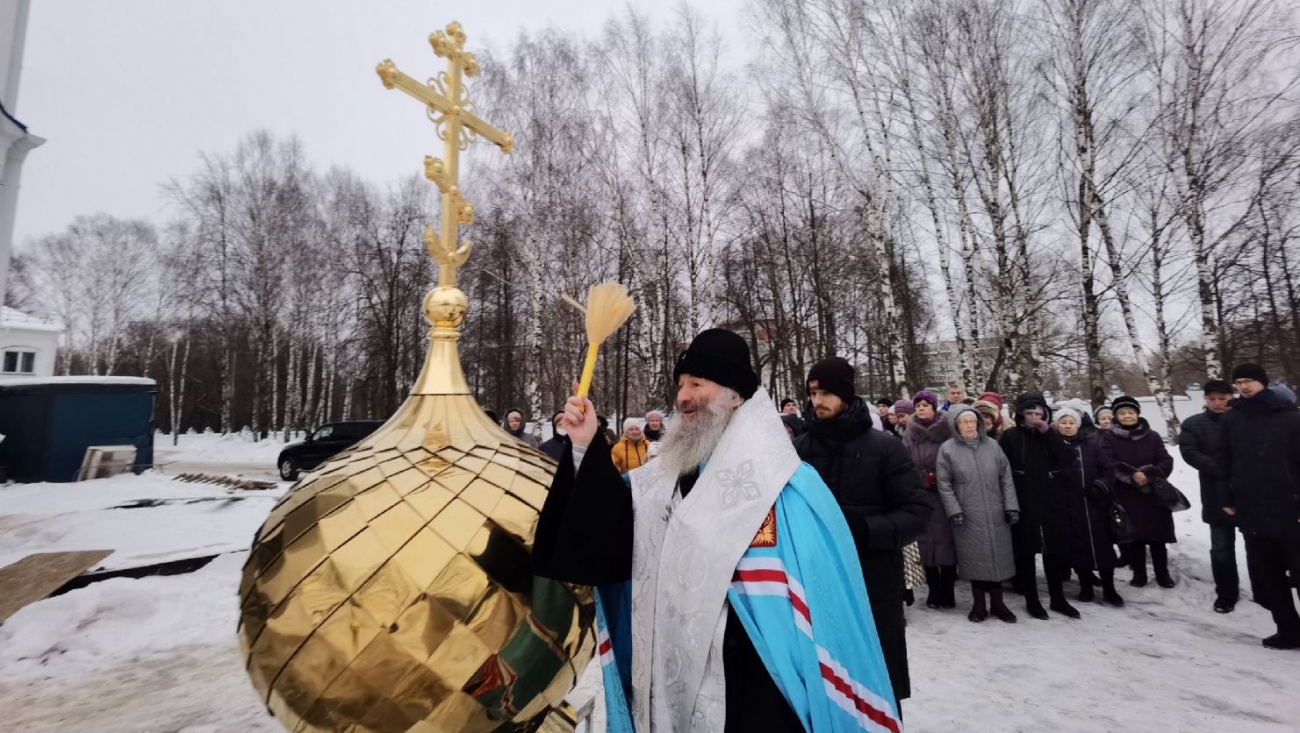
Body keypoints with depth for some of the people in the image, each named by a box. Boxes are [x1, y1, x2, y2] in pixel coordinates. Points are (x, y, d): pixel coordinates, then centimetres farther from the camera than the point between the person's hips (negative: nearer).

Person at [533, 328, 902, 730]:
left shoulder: (788, 486, -16)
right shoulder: (667, 474, 3)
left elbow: (829, 601, -14)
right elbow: (614, 533, 3)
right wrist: (586, 449, -7)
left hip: (757, 693, -6)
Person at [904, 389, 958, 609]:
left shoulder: (947, 430, 0)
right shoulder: (909, 434, 5)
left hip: (945, 495, -2)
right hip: (920, 496, 2)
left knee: (946, 541, 0)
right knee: (927, 542, 5)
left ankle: (947, 592, 13)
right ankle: (934, 591, 17)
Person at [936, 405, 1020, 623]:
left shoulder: (992, 445, 4)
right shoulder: (947, 449, -5)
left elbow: (1006, 477, 6)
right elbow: (944, 484, -5)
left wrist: (1011, 506, 0)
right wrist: (954, 511, -11)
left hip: (996, 514, 3)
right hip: (968, 516, -3)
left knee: (998, 556, 10)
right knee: (975, 558, 5)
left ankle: (997, 603, 25)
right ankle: (979, 604, 20)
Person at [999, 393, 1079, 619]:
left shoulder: (1050, 434, 7)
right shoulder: (1010, 436, -5)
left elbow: (1067, 460, -8)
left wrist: (1047, 433, -14)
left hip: (1053, 504, 4)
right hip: (1024, 506, -3)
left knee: (1055, 552, 13)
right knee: (1027, 553, 6)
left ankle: (1058, 599, 28)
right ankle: (1032, 600, 18)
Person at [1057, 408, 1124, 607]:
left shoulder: (1092, 443, 3)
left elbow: (1107, 468, 2)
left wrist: (1101, 485, -14)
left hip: (1095, 502, 1)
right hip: (1069, 505, -1)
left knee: (1102, 544, 5)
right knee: (1078, 546, 7)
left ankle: (1109, 589, 18)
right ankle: (1086, 587, 20)